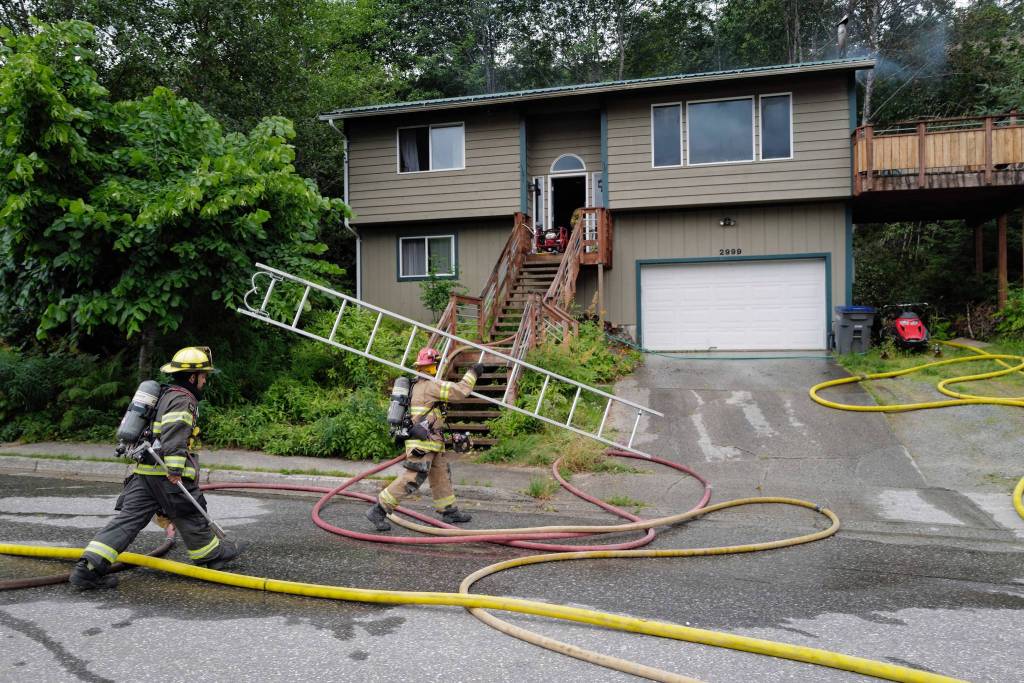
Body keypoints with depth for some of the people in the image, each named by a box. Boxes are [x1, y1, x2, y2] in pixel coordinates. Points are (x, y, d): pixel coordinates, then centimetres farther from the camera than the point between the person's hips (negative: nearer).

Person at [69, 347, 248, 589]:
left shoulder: (164, 395, 21)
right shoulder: (182, 400, -11)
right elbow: (174, 438, -23)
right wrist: (175, 472, -27)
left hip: (144, 472, 9)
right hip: (167, 475, -9)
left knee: (128, 518, 4)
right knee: (191, 518, 7)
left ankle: (88, 568, -2)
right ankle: (213, 554, 24)